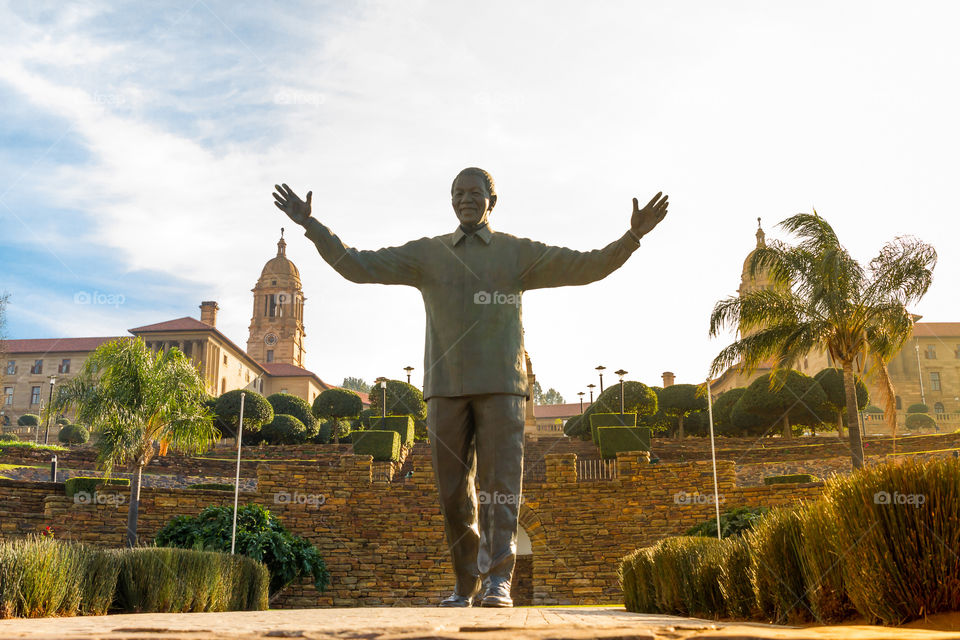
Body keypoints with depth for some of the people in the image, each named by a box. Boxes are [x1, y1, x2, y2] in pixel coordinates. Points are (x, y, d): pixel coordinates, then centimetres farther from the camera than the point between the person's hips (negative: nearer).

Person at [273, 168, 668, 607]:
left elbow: (588, 267, -1)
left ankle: (498, 583, -15)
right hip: (446, 386, 2)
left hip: (500, 385, -1)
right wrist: (310, 225, -1)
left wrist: (632, 236, -15)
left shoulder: (518, 253, 7)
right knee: (454, 490, 3)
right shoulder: (426, 253, 10)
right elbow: (357, 267, 6)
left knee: (500, 480, -13)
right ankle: (466, 585, 17)